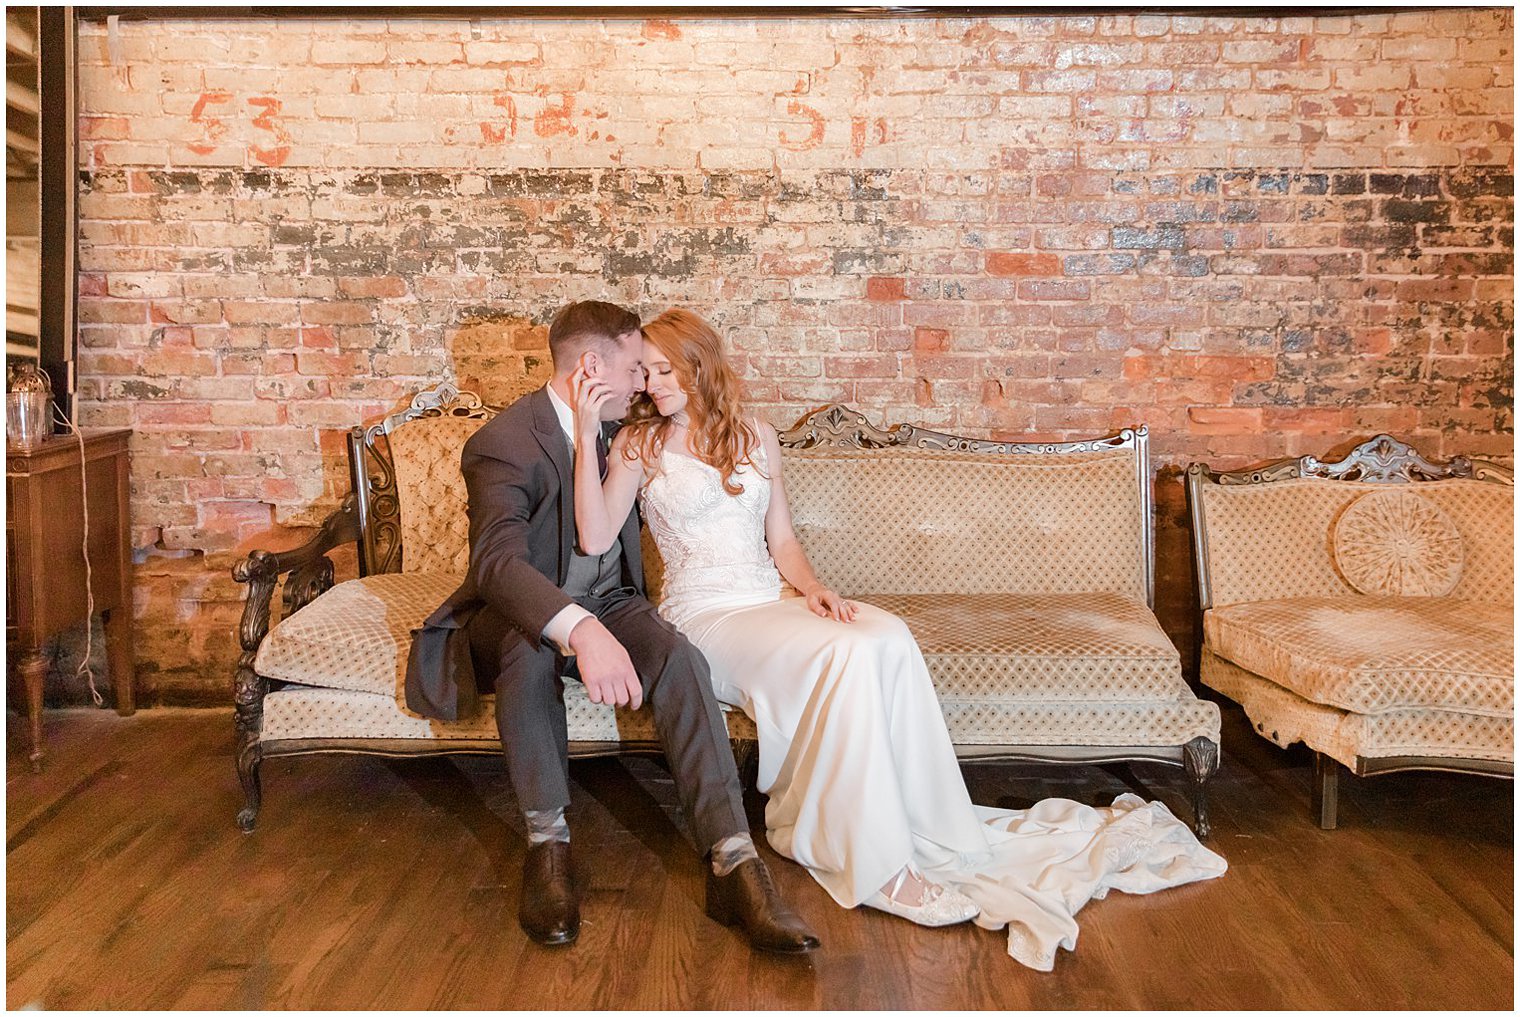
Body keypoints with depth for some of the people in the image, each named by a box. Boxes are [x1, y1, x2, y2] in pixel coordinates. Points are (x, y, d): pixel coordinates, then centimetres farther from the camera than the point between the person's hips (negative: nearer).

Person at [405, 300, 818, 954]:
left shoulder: (617, 429, 5)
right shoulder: (504, 444, -19)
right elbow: (497, 561, -38)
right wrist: (581, 631, -53)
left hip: (606, 602, 5)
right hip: (523, 609, -5)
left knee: (679, 656, -27)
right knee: (532, 647, -41)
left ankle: (734, 865, -35)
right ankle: (547, 845, -24)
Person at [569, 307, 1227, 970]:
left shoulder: (755, 439, 14)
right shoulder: (639, 445, 4)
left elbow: (782, 540, 15)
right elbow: (595, 538, -11)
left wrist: (810, 587, -5)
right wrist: (586, 435, -17)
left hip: (774, 596, 4)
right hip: (707, 614, -4)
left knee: (889, 638, -26)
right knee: (845, 653, -31)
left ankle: (930, 828, -20)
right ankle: (870, 859, -26)